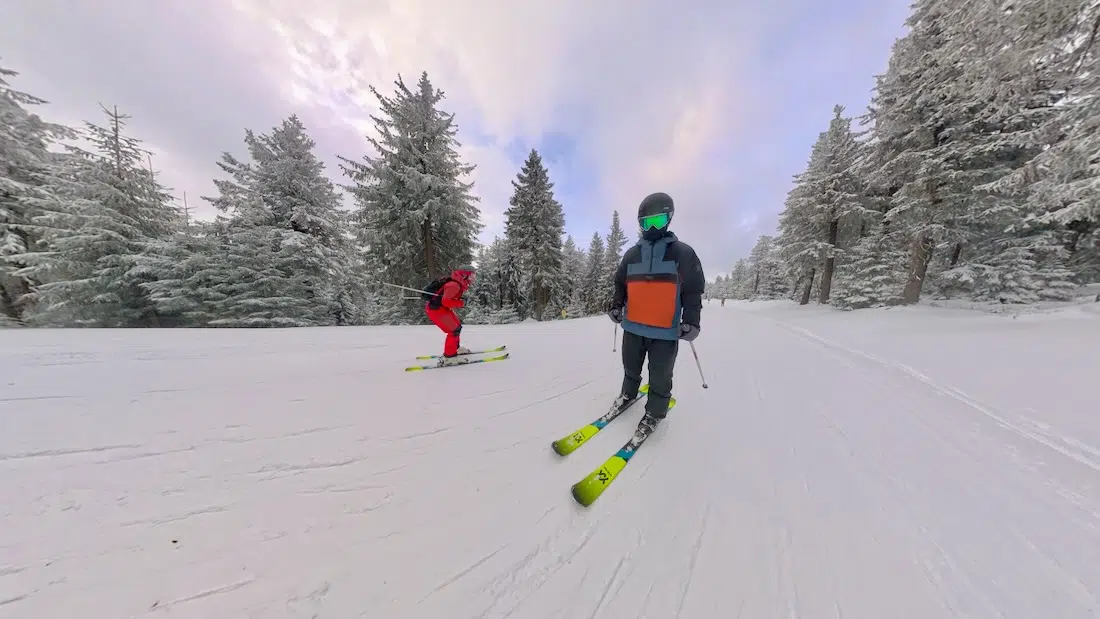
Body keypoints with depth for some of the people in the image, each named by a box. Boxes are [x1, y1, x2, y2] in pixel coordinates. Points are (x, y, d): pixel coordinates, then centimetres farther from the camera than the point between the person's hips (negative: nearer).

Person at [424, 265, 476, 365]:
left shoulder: (458, 284, 8)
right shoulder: (454, 285, -23)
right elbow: (446, 301, -29)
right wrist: (461, 303, -19)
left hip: (441, 308, 10)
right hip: (436, 309, -10)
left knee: (457, 326, 16)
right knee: (454, 330, -11)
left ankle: (455, 348, 32)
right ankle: (449, 357, -3)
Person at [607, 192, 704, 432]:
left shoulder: (682, 252, -1)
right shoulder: (632, 254, 9)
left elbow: (694, 290, -2)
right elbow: (620, 283, 16)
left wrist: (690, 321, -9)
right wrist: (616, 306, 6)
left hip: (665, 330, -3)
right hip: (632, 326, 4)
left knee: (660, 376, 8)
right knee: (631, 367, 21)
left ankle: (655, 411, 29)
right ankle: (629, 393, 44)